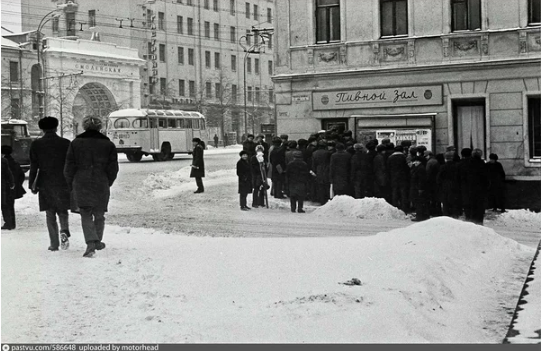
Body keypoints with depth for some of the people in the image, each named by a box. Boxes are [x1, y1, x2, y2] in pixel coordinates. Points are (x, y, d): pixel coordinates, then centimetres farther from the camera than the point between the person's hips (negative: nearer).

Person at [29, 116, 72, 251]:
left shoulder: (36, 144, -1)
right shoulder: (65, 143, -2)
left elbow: (33, 166, -1)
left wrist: (32, 184, 6)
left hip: (45, 184, 0)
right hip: (62, 183, 0)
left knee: (50, 215, 7)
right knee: (63, 211, 13)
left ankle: (54, 244, 5)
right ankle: (64, 231, -15)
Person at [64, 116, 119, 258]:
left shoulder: (75, 143, 0)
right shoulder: (108, 144, 1)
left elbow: (69, 168, 0)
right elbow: (113, 169, 2)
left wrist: (71, 185, 12)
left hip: (81, 186, -1)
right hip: (101, 186, 1)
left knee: (86, 215, 3)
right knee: (99, 214, 16)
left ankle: (91, 242, -15)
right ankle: (97, 241, 29)